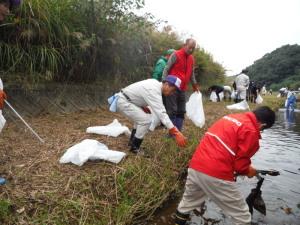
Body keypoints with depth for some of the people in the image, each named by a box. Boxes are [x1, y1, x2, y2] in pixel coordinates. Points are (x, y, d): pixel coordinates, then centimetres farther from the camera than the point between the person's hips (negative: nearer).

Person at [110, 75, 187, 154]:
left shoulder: (155, 83, 4)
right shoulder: (154, 91, -26)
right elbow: (161, 113, -34)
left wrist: (143, 107, 7)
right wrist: (176, 133, -37)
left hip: (124, 99, 10)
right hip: (123, 102, -10)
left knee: (141, 118, 21)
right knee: (146, 120, -17)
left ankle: (132, 141, 29)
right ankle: (134, 148, -3)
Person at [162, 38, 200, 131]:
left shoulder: (191, 58, 12)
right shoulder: (176, 55, -7)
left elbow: (191, 73, 23)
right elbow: (166, 69, -7)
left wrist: (195, 85, 26)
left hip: (182, 88, 7)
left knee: (181, 111, 8)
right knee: (172, 111, -6)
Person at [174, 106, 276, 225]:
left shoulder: (230, 117, 15)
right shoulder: (251, 132, -7)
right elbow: (240, 161, -6)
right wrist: (248, 170, 16)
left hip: (195, 167, 8)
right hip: (216, 175, -7)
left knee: (187, 203, 31)